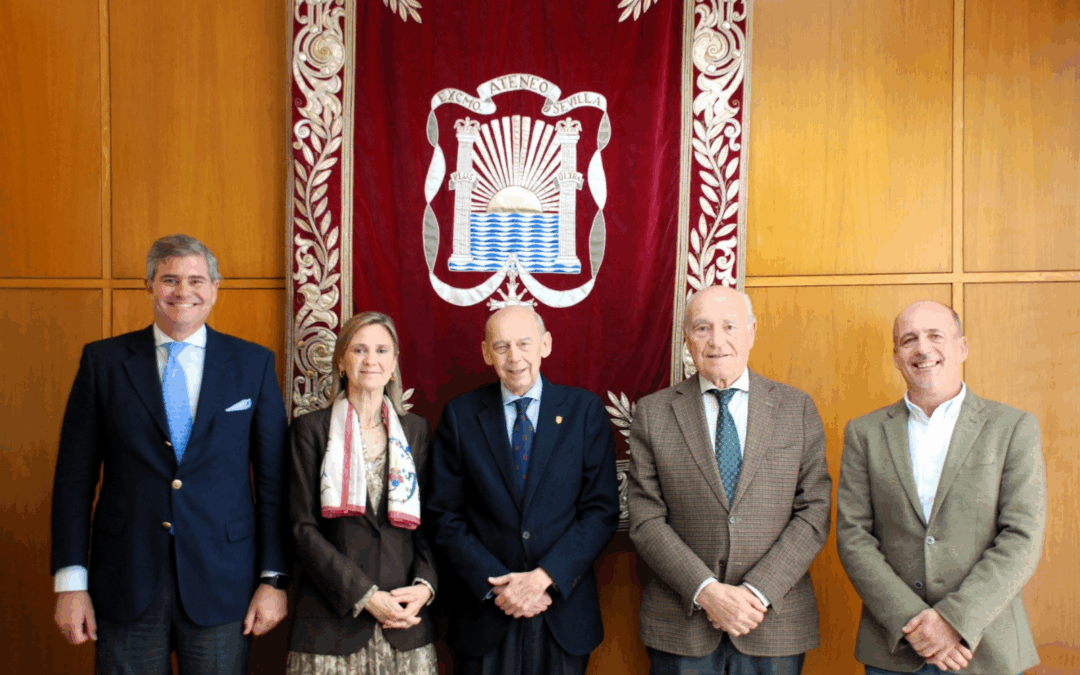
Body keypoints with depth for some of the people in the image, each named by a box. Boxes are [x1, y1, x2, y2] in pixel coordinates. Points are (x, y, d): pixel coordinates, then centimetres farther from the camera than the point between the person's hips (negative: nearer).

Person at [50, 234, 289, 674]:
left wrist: (273, 578, -2)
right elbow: (75, 476, 3)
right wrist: (71, 582, -1)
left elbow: (272, 480, 2)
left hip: (221, 583, 0)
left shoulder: (253, 363, 2)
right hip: (126, 581, 1)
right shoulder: (103, 361, 3)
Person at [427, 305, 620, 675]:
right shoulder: (459, 415, 0)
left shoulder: (585, 410, -1)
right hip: (484, 614, 0)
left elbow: (602, 510, -4)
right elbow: (446, 517, -2)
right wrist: (496, 586, -12)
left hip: (564, 614, 0)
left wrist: (545, 578, -13)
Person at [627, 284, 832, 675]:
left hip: (775, 619, 1)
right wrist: (706, 591, -14)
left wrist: (758, 592, -12)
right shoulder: (653, 413, 0)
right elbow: (646, 520, -4)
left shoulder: (797, 409, 2)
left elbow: (814, 512, -3)